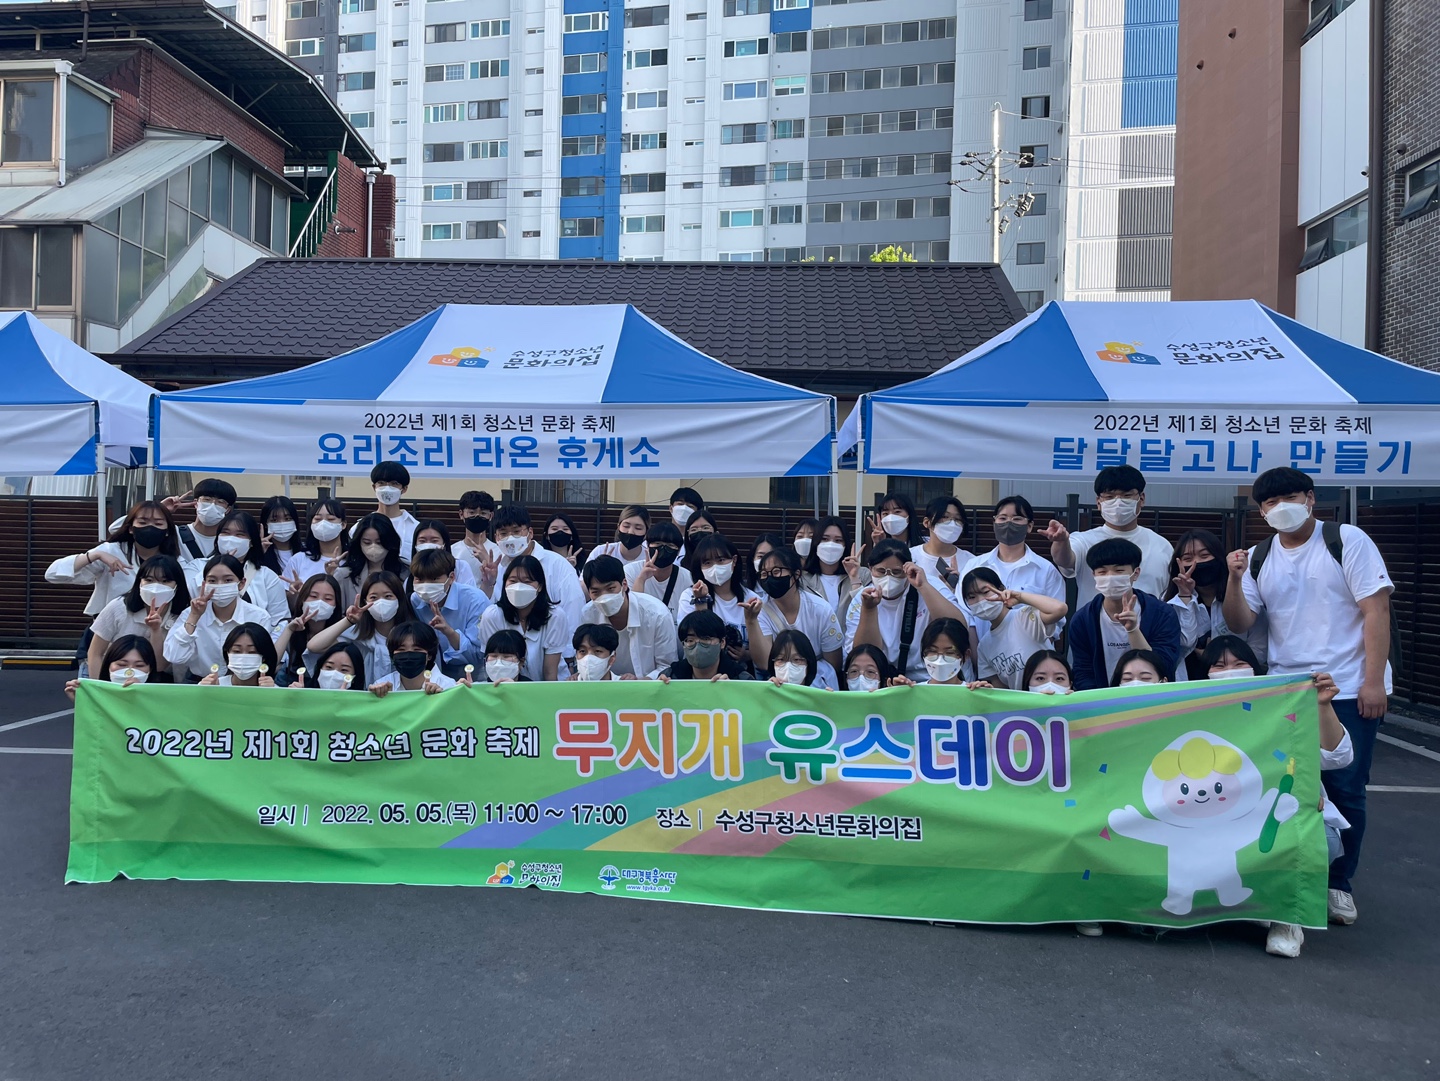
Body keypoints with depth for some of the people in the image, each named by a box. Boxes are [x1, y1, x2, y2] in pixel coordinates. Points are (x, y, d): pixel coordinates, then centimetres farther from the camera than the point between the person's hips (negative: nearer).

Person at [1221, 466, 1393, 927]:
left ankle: (1338, 883, 19)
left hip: (1349, 690, -3)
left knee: (1344, 790, 2)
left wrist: (1373, 680, -15)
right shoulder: (1258, 558, 7)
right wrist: (1234, 580, -14)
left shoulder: (1348, 541, -3)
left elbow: (1376, 610, -8)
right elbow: (1239, 625, 3)